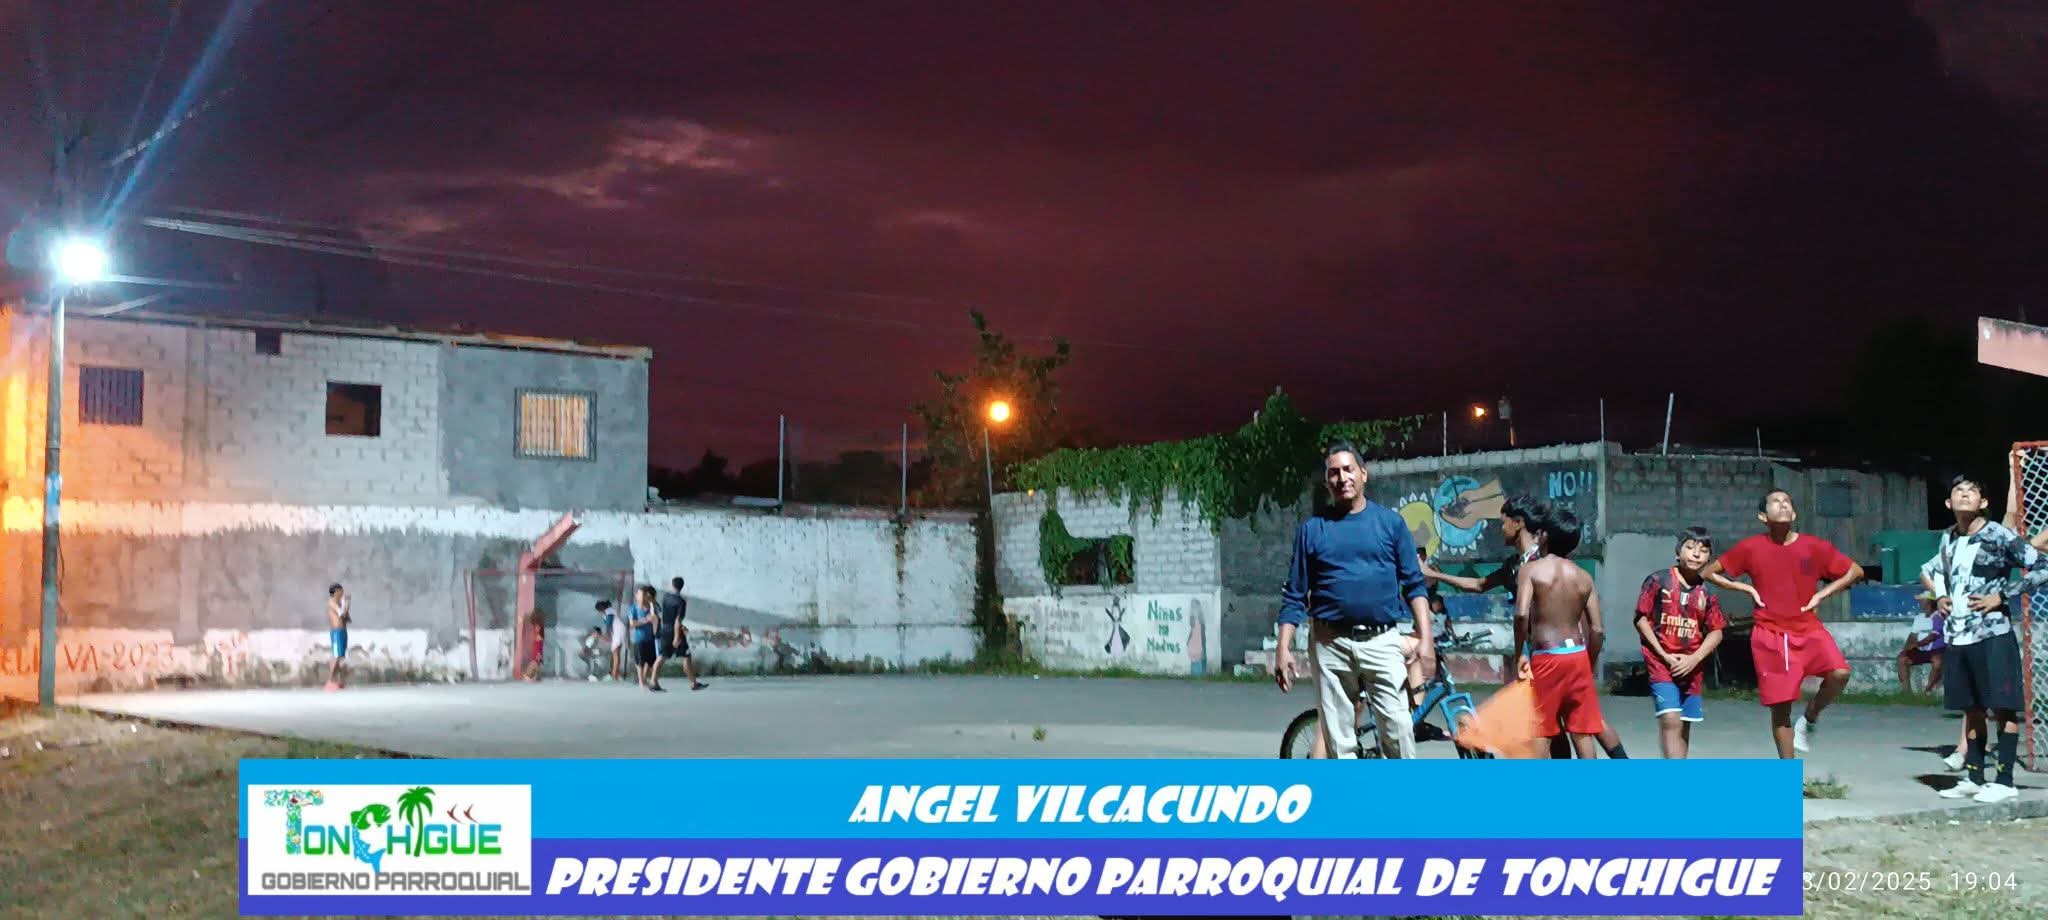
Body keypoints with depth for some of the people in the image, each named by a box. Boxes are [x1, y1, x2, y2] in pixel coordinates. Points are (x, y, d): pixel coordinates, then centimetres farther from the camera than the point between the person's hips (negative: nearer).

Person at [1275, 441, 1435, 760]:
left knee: (1398, 728, -8)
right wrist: (1283, 648, -1)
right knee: (1338, 736, 4)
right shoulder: (1312, 528, 6)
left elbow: (1413, 584, 5)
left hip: (1382, 641, -1)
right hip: (1330, 644, 1)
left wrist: (1425, 637, -5)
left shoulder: (1390, 521, 6)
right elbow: (1295, 595, 7)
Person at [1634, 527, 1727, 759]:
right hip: (1662, 662, -4)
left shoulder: (1707, 592, 5)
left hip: (1692, 667, 4)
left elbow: (1716, 633, 6)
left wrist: (1694, 659, -9)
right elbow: (1641, 619, -5)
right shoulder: (1658, 581, -5)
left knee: (1684, 726, 8)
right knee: (1670, 720, -17)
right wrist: (1664, 655, -10)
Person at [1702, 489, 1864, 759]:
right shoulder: (1751, 548, -5)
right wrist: (1747, 589, -5)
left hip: (1808, 629, 1)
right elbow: (1710, 572, 4)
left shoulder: (1814, 546, -3)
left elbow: (1855, 571, 8)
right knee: (1780, 707, -1)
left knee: (1839, 673, -26)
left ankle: (1810, 717, 5)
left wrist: (1822, 594, -1)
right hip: (1770, 635, -1)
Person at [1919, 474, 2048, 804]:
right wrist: (1939, 596, 11)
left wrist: (2000, 596, -14)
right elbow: (1929, 571, 30)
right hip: (1957, 637, 6)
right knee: (1972, 708, 12)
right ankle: (1973, 778, 19)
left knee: (2003, 707, -3)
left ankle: (2004, 781, 0)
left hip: (1992, 635, -6)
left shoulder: (1999, 536, -8)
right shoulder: (1948, 539, 11)